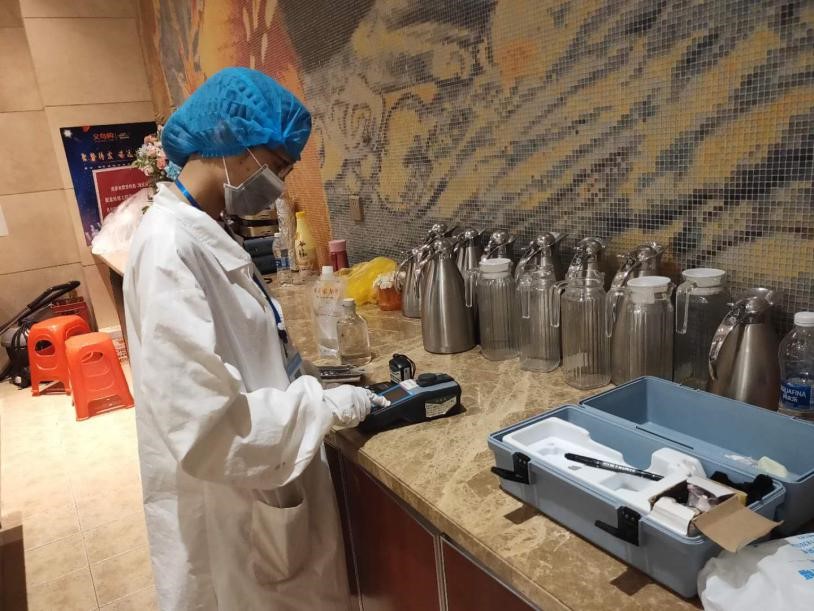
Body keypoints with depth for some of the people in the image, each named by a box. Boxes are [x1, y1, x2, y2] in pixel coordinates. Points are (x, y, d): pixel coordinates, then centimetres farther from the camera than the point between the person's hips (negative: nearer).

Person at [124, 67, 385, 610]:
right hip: (225, 510, -9)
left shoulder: (202, 234, 4)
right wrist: (322, 406, -20)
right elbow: (207, 428, -30)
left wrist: (306, 392, 4)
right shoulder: (171, 249, -27)